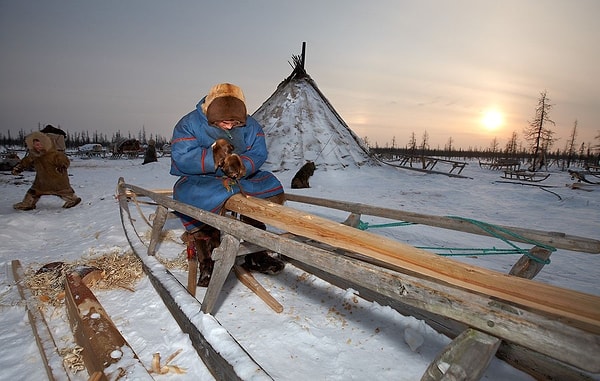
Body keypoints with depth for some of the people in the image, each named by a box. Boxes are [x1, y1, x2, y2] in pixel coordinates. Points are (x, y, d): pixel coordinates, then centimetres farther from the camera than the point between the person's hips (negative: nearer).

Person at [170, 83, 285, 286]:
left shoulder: (250, 125, -1)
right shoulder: (189, 124, -10)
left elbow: (258, 153, -9)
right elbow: (181, 159, -19)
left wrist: (242, 165, -31)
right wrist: (212, 157, -34)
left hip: (240, 178, 4)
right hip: (199, 179, -3)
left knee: (271, 185, -15)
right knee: (194, 196, -37)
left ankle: (255, 253, -8)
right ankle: (207, 262, -19)